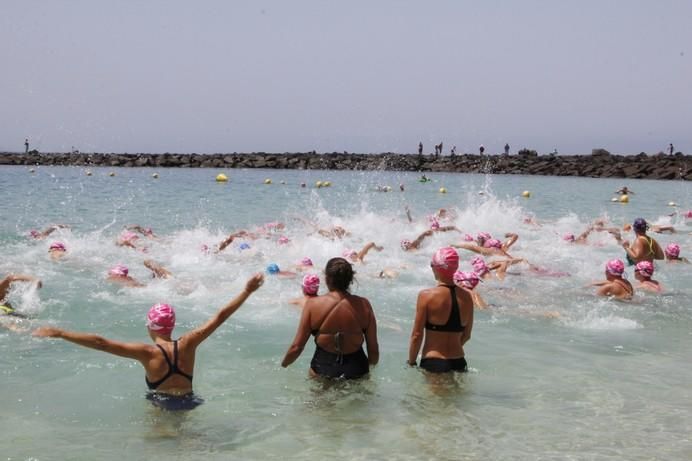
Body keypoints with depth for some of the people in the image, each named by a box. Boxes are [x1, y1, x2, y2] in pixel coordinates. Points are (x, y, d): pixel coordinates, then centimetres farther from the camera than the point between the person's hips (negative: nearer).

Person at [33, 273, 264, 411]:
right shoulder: (188, 345, -11)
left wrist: (59, 333, -22)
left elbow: (100, 342, -23)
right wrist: (248, 291, 1)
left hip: (161, 406, -4)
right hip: (189, 404, 4)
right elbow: (220, 316, -6)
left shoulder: (148, 353, -19)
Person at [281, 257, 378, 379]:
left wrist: (283, 365, 11)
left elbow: (296, 347, -8)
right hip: (357, 370, 1)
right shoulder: (363, 305, -7)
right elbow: (373, 349, -2)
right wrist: (372, 366, 19)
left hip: (323, 370, -1)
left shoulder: (313, 305, -10)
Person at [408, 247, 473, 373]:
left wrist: (411, 363, 3)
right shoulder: (466, 297, 1)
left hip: (433, 363, -4)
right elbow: (466, 335, 11)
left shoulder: (426, 296, -12)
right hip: (458, 362, 5)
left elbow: (417, 335, -9)